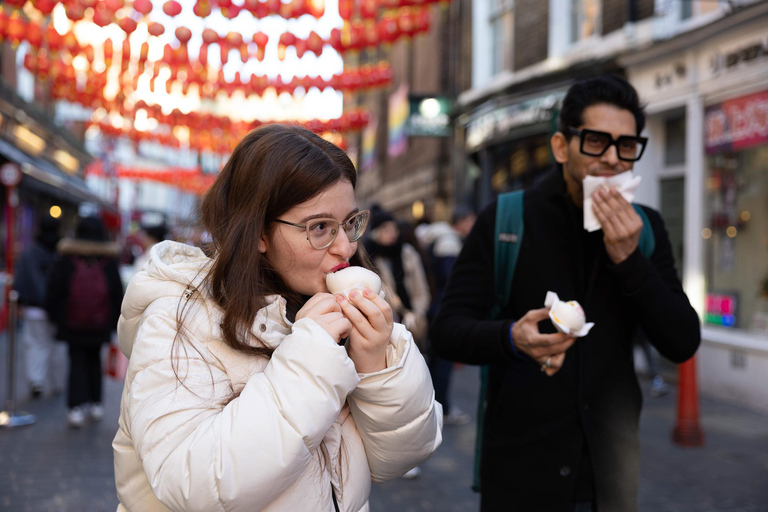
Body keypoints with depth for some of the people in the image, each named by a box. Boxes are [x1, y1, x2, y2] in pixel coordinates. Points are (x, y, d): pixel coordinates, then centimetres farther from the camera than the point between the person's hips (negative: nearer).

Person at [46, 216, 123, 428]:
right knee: (94, 360, 19)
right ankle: (95, 404, 22)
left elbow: (55, 289, -4)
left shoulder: (67, 258, -7)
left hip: (72, 323, -2)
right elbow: (118, 293, -1)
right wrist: (115, 321, 8)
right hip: (99, 323, 2)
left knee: (77, 362, 5)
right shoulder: (109, 261, -3)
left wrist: (54, 314, 9)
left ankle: (77, 407, -7)